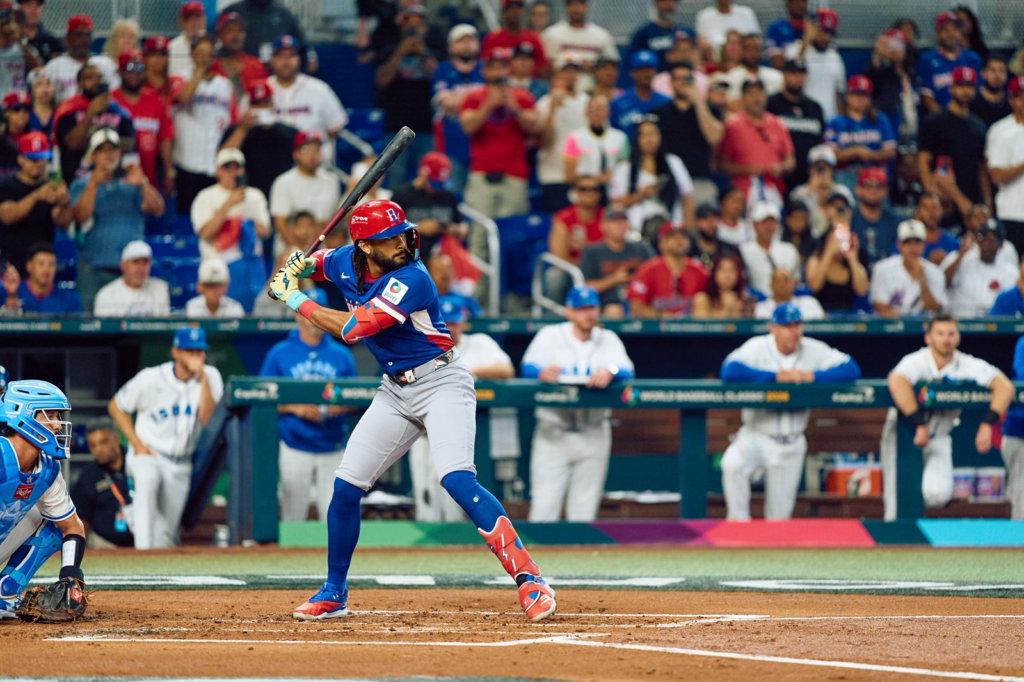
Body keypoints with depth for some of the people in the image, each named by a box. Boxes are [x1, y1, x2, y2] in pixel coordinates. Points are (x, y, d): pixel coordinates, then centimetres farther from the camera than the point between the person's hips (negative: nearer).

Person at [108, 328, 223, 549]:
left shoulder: (210, 377, -5)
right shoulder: (151, 379, -11)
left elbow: (207, 418, -20)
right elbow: (116, 406, 2)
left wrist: (202, 378, -26)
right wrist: (136, 444, -7)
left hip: (180, 466, 4)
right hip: (147, 455, -4)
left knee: (165, 536, 4)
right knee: (148, 479, -39)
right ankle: (143, 549, -45)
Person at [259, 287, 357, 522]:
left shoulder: (341, 355, 9)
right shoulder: (280, 353, 4)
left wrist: (338, 408, -12)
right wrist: (294, 408, -13)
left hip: (333, 447, 1)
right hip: (295, 447, -1)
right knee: (293, 514, 1)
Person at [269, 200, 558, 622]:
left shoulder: (411, 279, -23)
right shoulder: (344, 263, -1)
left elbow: (353, 328, -27)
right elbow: (315, 263, 23)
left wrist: (295, 300, -18)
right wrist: (297, 267, -2)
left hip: (440, 383, -7)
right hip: (395, 390, 7)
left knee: (457, 480, -25)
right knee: (346, 486, 4)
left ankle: (528, 579, -26)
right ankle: (333, 594, 19)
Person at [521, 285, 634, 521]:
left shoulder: (608, 340, 9)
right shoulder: (550, 336, 5)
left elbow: (626, 371, -7)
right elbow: (528, 368, -11)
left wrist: (610, 372, -32)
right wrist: (542, 373, -36)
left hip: (593, 437, 2)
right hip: (553, 433, -2)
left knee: (584, 511, 3)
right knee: (543, 508, -8)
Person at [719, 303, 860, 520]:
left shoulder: (813, 351, -3)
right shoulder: (757, 347, -10)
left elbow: (851, 369, -11)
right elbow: (729, 371, -28)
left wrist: (813, 376, -25)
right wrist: (776, 377, -30)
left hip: (791, 445, 3)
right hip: (756, 436, -3)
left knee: (779, 517, 7)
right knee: (732, 463, -34)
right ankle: (738, 525, -21)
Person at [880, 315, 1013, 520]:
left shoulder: (969, 365, -10)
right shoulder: (916, 362, -20)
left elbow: (1005, 387, -19)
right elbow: (897, 382, -43)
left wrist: (987, 424, -32)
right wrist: (919, 425, -47)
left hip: (938, 439, 1)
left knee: (937, 494, -19)